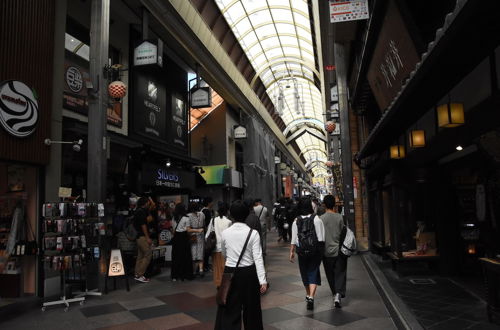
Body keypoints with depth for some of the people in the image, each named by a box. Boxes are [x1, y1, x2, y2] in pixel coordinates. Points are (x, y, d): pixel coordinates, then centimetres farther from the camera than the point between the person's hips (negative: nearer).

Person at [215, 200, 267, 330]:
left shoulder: (225, 233, -5)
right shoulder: (253, 233, -11)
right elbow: (258, 258, -14)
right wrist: (262, 280, -12)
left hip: (230, 272, 1)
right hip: (249, 273, -1)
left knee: (230, 309, 8)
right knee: (251, 307, 17)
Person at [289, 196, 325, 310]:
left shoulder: (296, 221, -4)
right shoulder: (316, 219, -8)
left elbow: (293, 239, -3)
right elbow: (321, 238, -6)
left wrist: (292, 251, 4)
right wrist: (321, 249, 5)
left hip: (302, 251, 2)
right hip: (315, 250, -2)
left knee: (305, 272, 18)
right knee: (313, 273, 4)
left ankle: (308, 295, 35)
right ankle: (311, 297, -11)